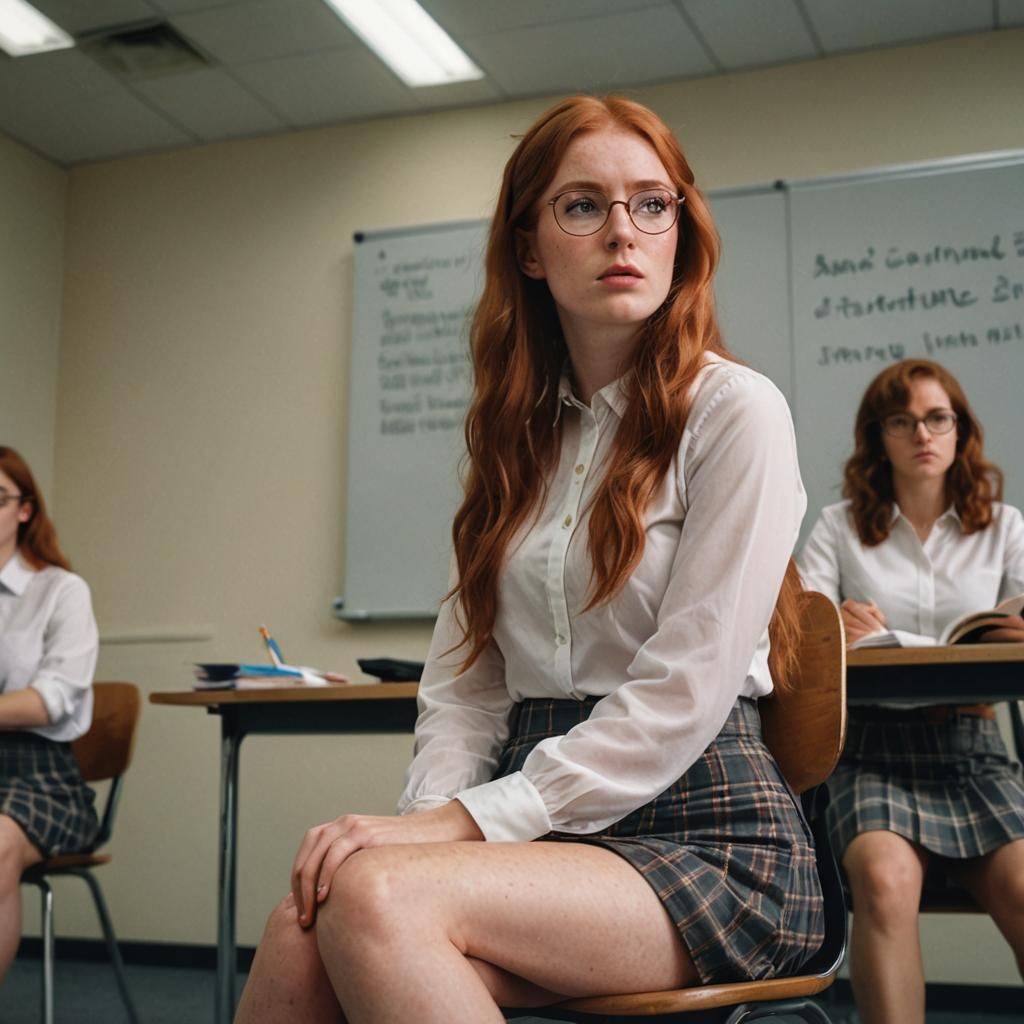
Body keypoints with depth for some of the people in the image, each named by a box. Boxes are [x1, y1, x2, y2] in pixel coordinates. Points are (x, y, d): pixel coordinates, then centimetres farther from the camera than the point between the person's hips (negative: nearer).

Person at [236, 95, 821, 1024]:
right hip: (549, 830, 5)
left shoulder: (733, 410, -5)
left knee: (375, 897, -32)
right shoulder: (522, 432, 15)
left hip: (702, 829, -4)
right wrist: (429, 811, -8)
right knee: (303, 930, -26)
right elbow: (467, 668, 11)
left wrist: (469, 819, -16)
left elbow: (683, 694, -13)